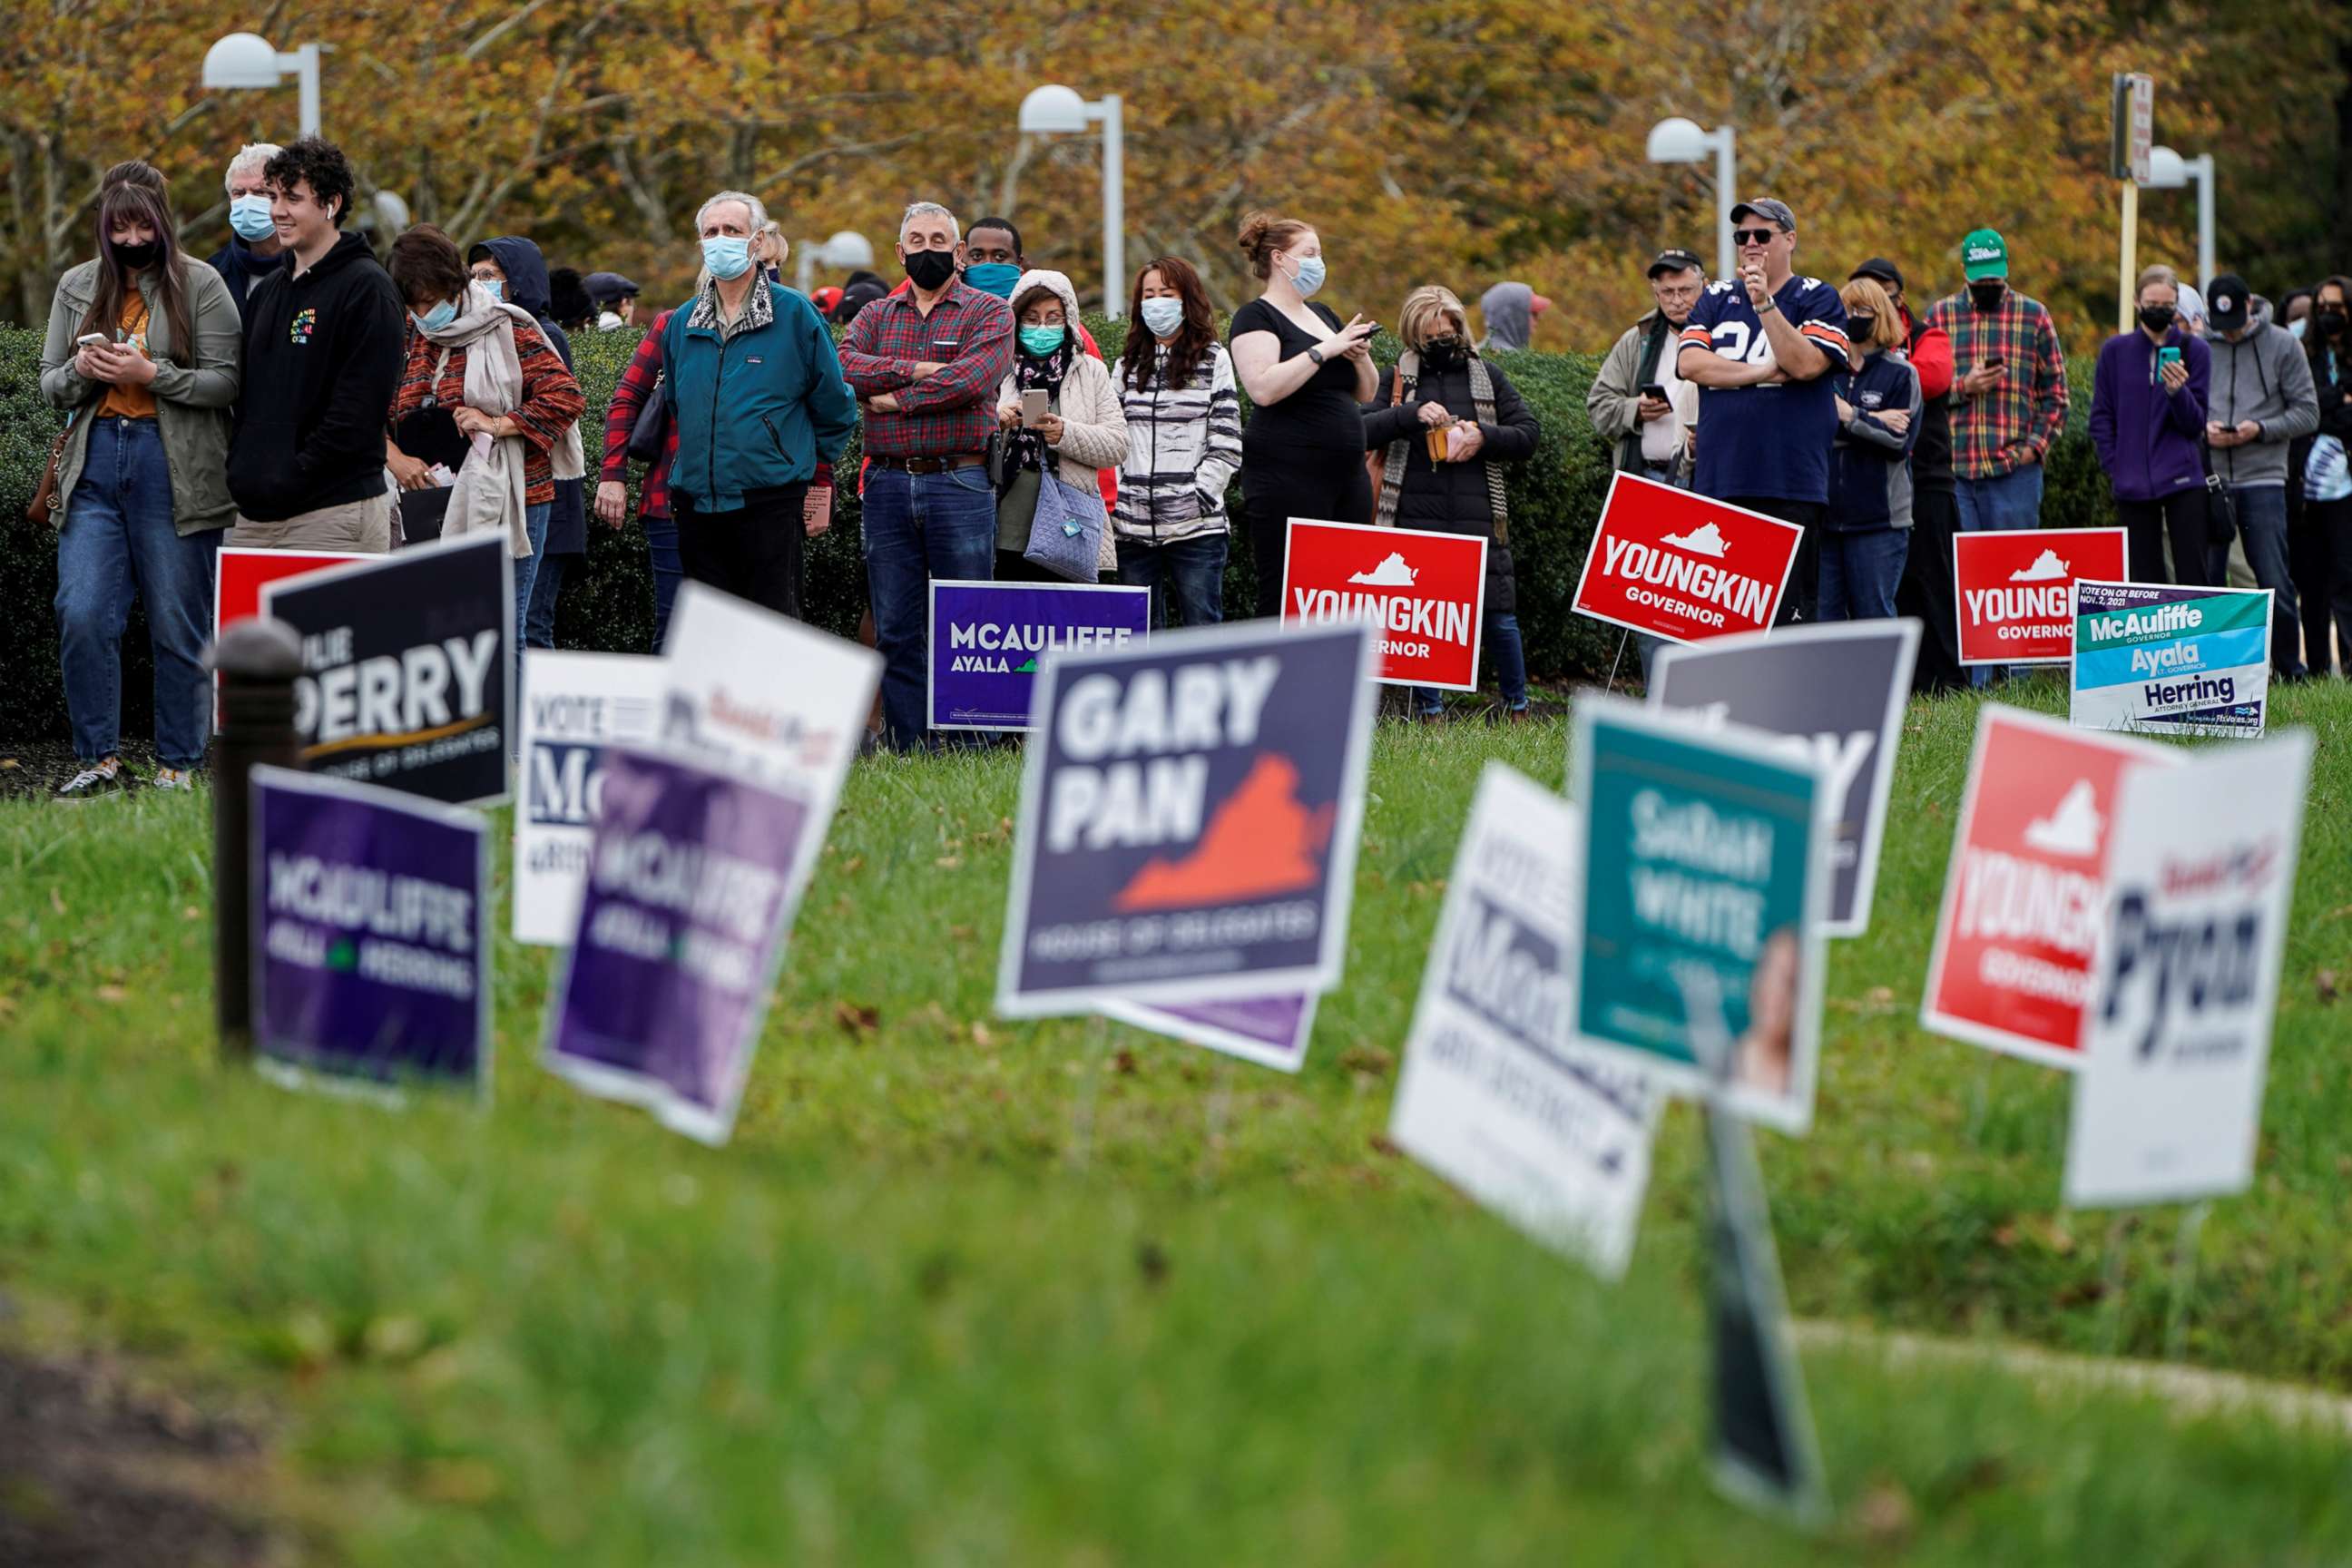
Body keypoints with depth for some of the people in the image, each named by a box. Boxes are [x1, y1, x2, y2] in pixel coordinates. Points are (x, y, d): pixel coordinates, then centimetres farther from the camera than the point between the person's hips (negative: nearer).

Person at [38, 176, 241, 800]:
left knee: (178, 627, 1)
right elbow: (50, 385, 16)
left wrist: (150, 374, -16)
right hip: (96, 463, 3)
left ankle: (177, 764, 10)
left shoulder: (199, 285, 0)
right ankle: (98, 760, 3)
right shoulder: (77, 287, 12)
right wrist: (81, 371, -6)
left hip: (173, 469, -3)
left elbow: (227, 381, -5)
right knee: (80, 616, -7)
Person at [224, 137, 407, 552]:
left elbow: (359, 409, -14)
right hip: (255, 513, 8)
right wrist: (240, 470, 7)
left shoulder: (366, 289, -6)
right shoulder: (267, 293, 20)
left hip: (331, 513, -8)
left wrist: (297, 476, -16)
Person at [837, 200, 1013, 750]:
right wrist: (913, 369, -13)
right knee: (895, 629, 4)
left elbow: (970, 379, -14)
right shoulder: (877, 316, 16)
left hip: (960, 483, -3)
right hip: (888, 483, 4)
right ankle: (904, 746, 8)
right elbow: (842, 365, -4)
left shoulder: (989, 313, 4)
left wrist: (895, 398, -7)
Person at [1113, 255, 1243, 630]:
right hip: (1134, 525, 4)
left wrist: (1197, 497, -11)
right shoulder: (1128, 364, 16)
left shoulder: (1214, 361, 4)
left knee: (1201, 627, -6)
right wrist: (1111, 501, 2)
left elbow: (1227, 446, 0)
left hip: (1196, 527, -4)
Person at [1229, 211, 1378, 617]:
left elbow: (1365, 394, 22)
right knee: (1283, 600, -9)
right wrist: (1326, 350, -18)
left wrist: (1360, 356, 1)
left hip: (1346, 475, 8)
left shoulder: (1323, 316, 19)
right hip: (1288, 478, -8)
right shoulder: (1256, 317, -4)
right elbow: (1264, 388, -21)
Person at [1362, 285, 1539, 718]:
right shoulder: (1397, 378, 9)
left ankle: (1517, 708, 16)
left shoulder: (1486, 376, 13)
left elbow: (1527, 436, 11)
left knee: (1499, 616, 1)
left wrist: (1483, 437, -8)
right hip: (1415, 518, -1)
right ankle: (1430, 711, 11)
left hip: (1478, 519, 1)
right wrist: (1413, 414, -17)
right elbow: (1361, 431, -3)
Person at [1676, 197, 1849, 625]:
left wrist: (1764, 303, -16)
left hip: (1790, 488, -3)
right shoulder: (1717, 297, 17)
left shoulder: (1816, 298, 6)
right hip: (1720, 483, 3)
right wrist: (1764, 372, -6)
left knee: (1789, 613, -7)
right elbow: (1690, 362, 1)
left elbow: (1806, 364, -10)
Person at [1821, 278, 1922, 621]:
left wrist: (1850, 417, -10)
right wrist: (1873, 423, -10)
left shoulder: (1901, 374, 3)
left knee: (1874, 616, -1)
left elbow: (1899, 442, -6)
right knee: (1823, 616, 0)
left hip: (1878, 519, -3)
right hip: (1824, 516, 3)